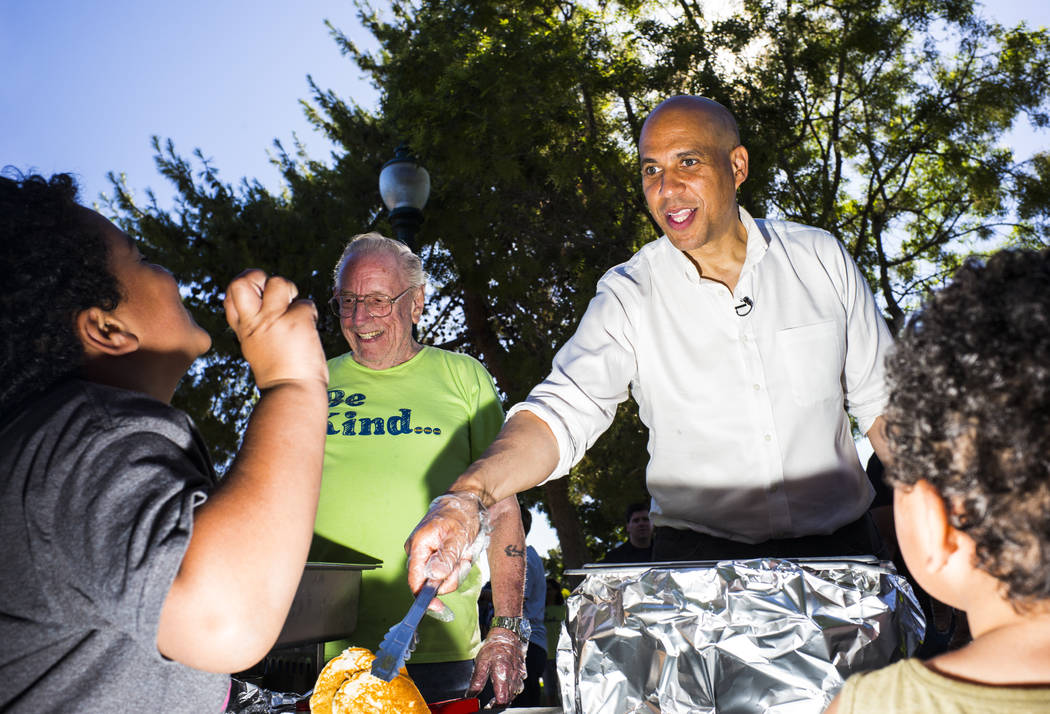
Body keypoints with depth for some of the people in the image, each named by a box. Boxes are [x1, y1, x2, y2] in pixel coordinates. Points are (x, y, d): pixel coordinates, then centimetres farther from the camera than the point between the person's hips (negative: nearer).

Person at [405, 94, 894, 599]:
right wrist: (468, 495, -35)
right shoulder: (629, 296, -6)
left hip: (836, 553, 2)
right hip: (697, 564, -1)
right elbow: (565, 409, -18)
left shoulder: (819, 259, 1)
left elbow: (880, 401, 7)